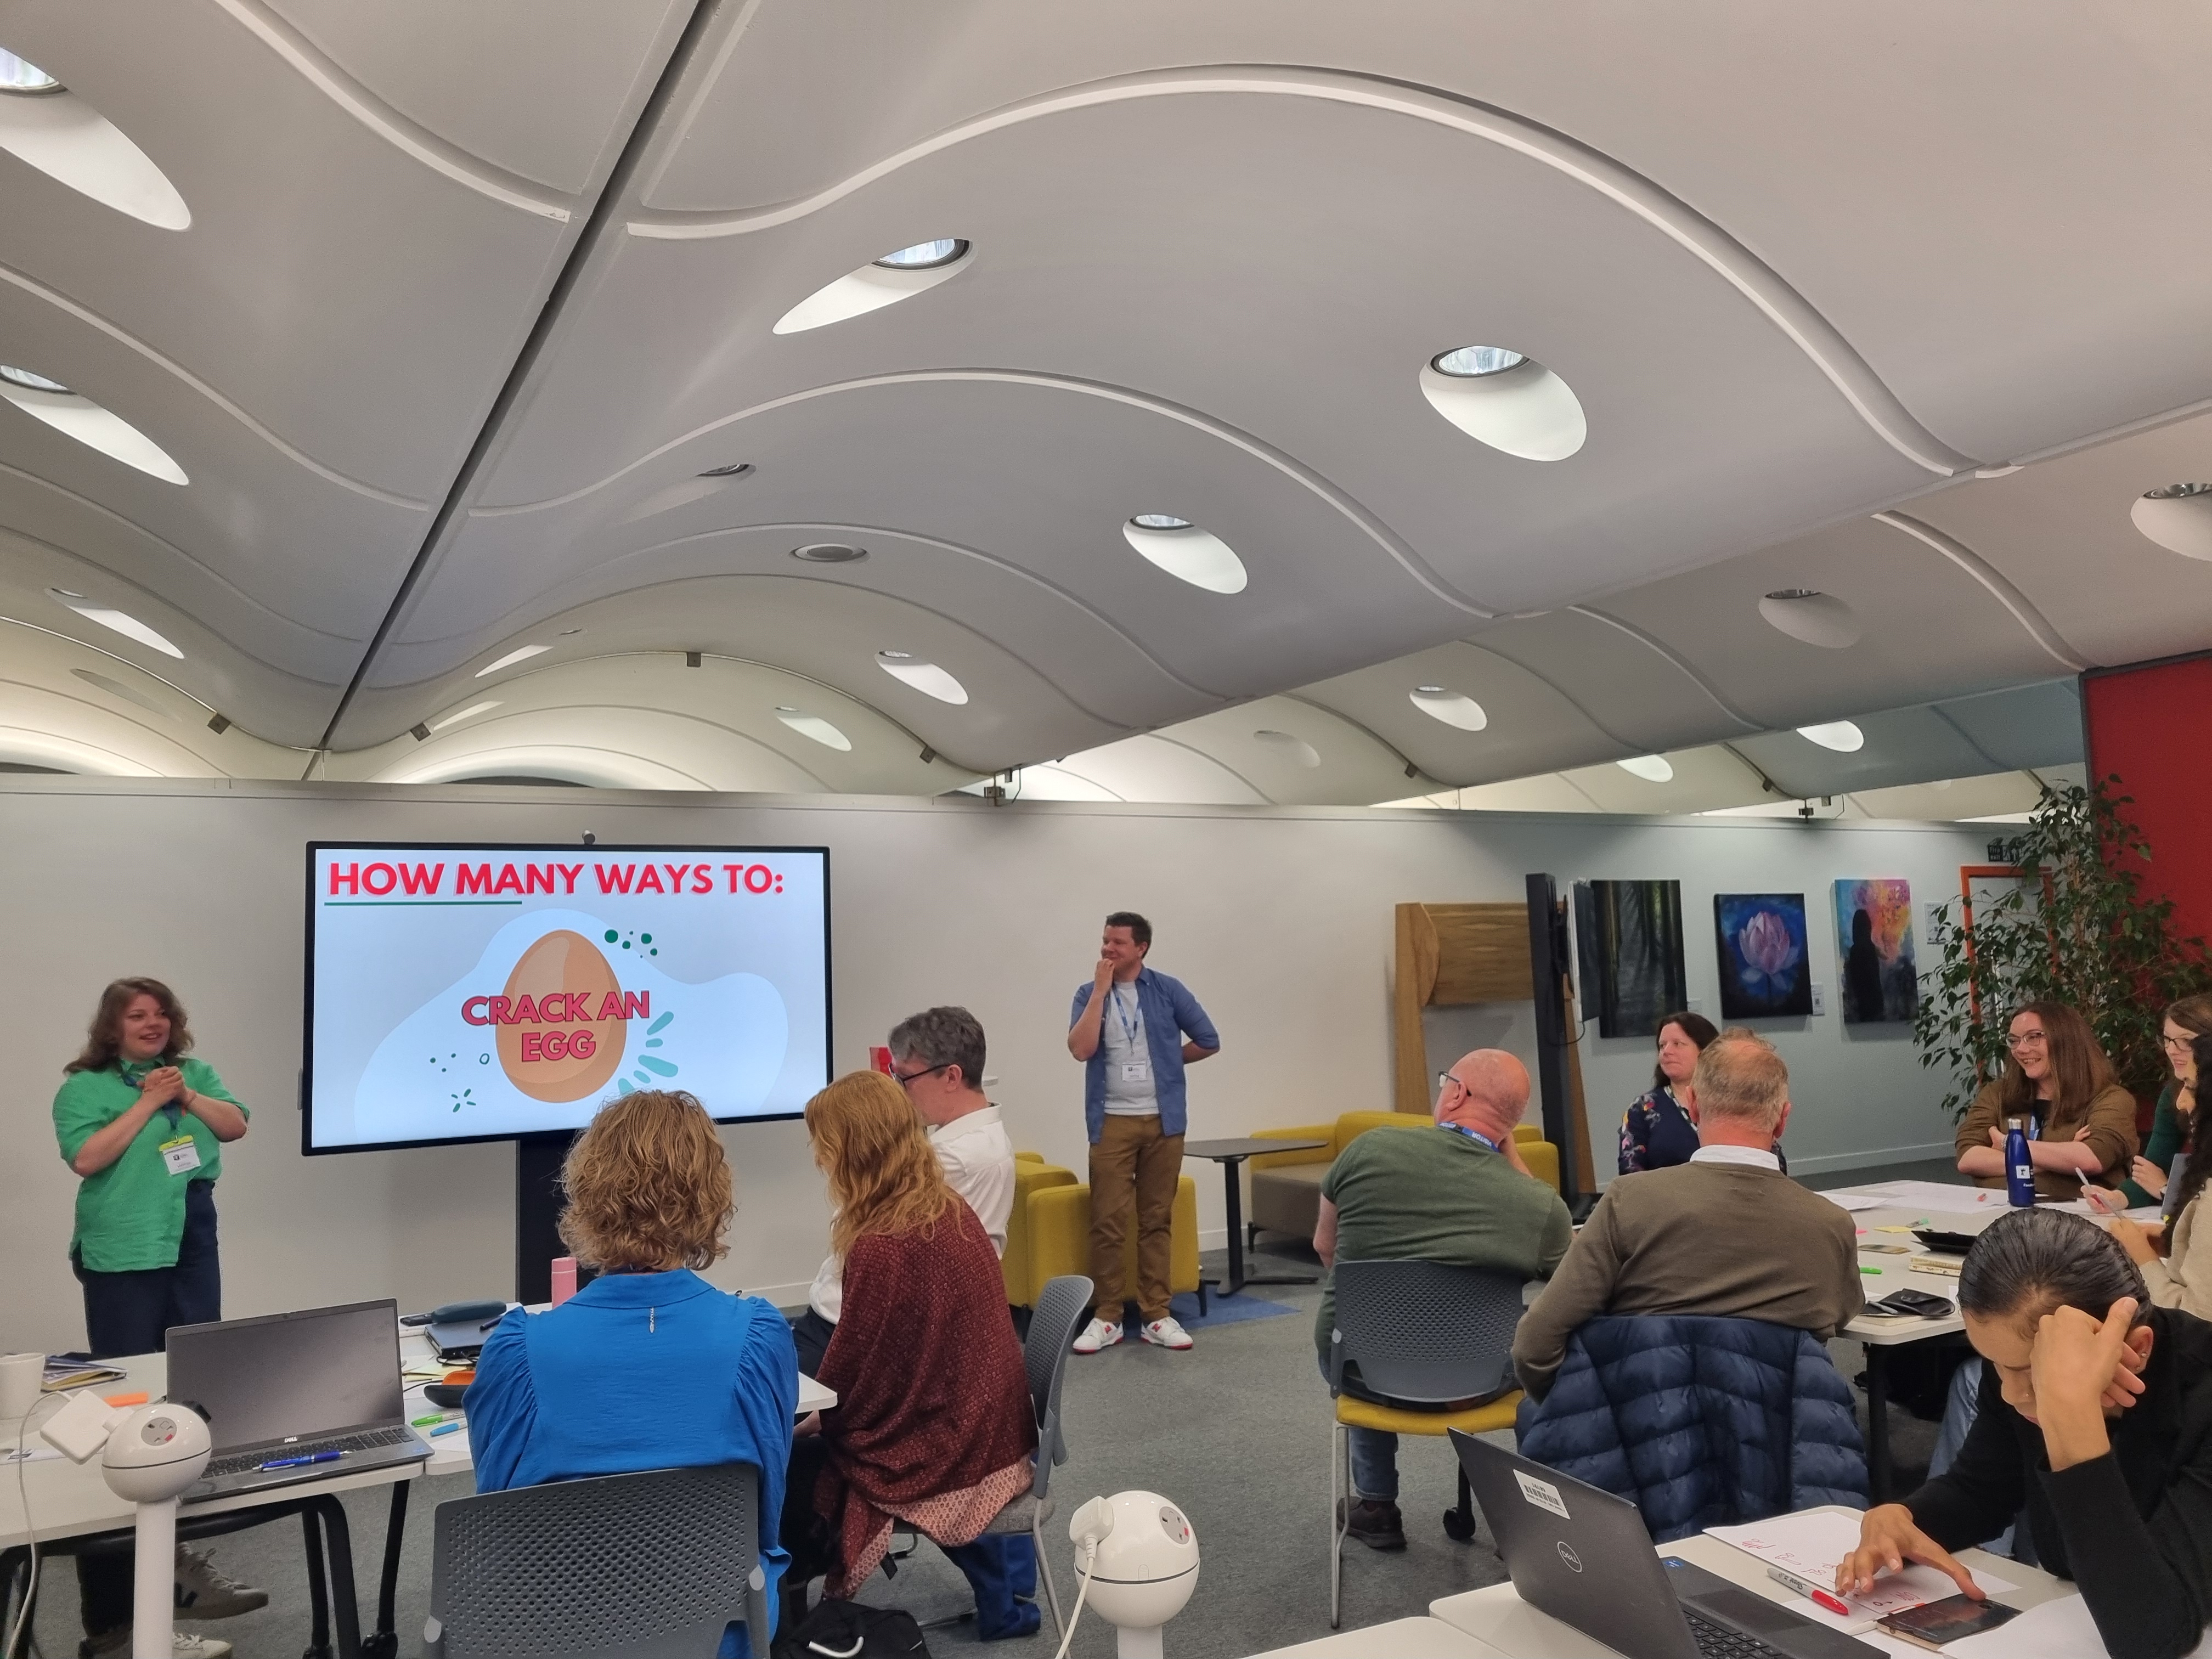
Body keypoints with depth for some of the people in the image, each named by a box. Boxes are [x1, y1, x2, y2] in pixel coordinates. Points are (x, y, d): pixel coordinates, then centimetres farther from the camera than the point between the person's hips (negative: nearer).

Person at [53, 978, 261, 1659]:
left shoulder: (196, 1073, 9)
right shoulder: (84, 1086, -4)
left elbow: (235, 1126, 2)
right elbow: (85, 1159, -15)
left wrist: (187, 1098, -12)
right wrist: (147, 1104, -16)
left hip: (193, 1248, 5)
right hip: (123, 1258, -5)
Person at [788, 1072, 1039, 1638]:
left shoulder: (880, 1248, -26)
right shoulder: (952, 1210, 1)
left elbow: (853, 1367, -14)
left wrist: (812, 1415, 7)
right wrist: (826, 1410, 17)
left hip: (946, 1455, -8)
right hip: (990, 1436, 8)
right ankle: (997, 1602, 31)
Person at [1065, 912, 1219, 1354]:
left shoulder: (1168, 990, 1)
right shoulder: (1089, 994, 2)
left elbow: (1209, 1041, 5)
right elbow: (1081, 1049, -14)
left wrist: (1167, 1060, 7)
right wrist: (1102, 989, -14)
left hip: (1162, 1121, 0)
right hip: (1112, 1123, 0)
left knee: (1157, 1221, 7)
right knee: (1107, 1224, -1)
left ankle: (1156, 1315, 14)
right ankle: (1107, 1317, 9)